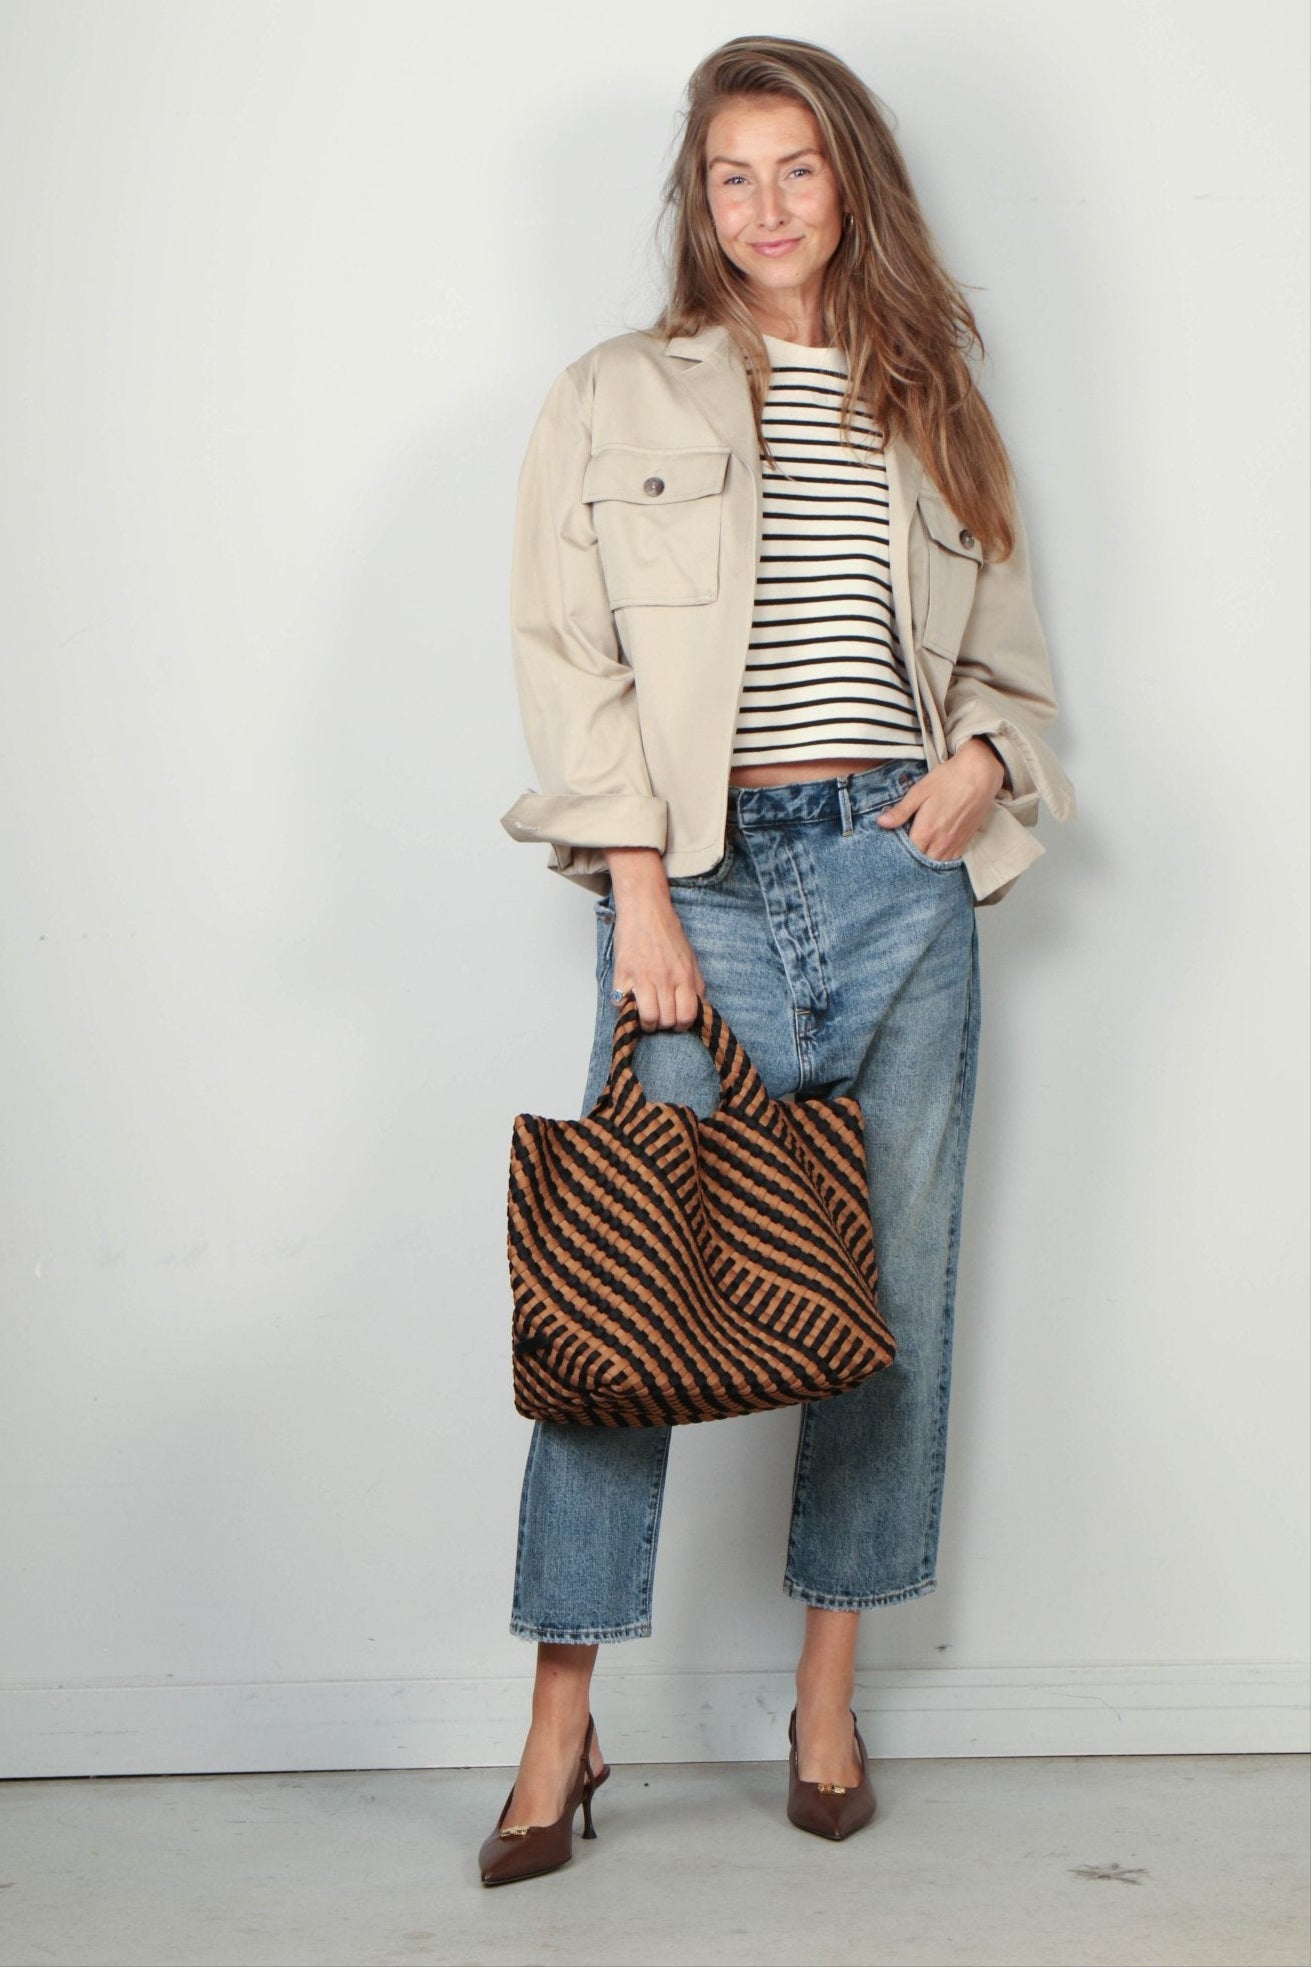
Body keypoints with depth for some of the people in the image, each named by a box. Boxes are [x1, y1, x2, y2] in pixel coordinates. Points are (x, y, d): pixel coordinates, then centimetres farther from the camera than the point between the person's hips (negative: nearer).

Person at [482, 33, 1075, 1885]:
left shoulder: (930, 409, 16)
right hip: (704, 879, -3)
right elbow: (568, 657, 1)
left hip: (902, 876, 3)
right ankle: (561, 1728, -1)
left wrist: (984, 756, -3)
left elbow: (1009, 655, 20)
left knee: (894, 1285, 4)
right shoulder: (614, 399, 8)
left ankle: (829, 1693, 17)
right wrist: (639, 889, -9)